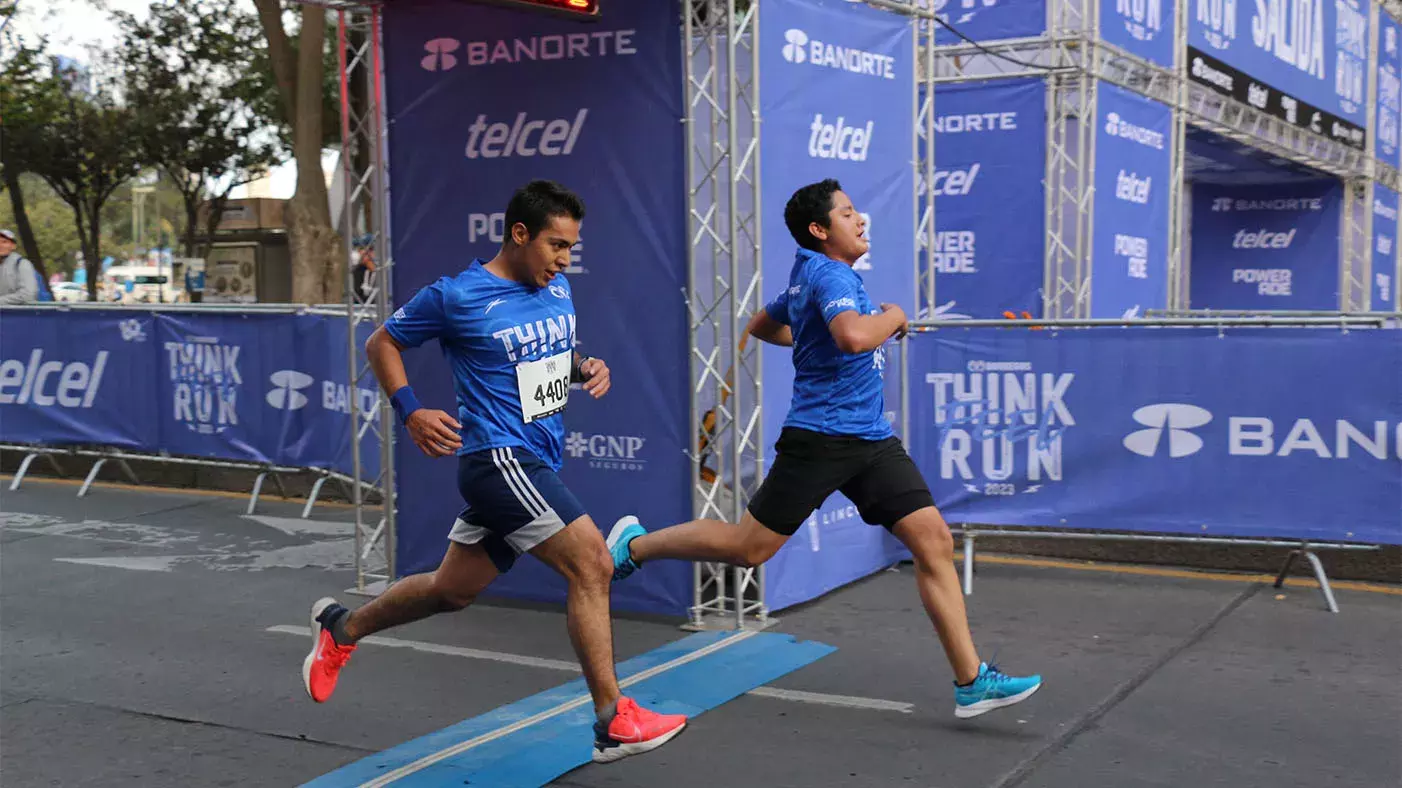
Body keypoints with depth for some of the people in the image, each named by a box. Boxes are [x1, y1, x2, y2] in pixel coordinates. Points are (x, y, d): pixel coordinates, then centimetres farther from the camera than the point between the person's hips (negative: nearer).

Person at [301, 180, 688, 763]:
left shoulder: (558, 290, 9)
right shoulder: (456, 297, -10)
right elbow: (381, 343, 2)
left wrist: (586, 368, 3)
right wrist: (411, 414, -11)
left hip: (537, 464, 8)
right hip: (498, 458, -8)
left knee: (452, 590, 18)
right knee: (592, 564, -18)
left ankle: (341, 628, 42)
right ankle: (614, 724, -9)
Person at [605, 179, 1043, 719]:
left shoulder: (807, 278, 17)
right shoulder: (829, 274, -12)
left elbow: (760, 326, 33)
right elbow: (854, 337, -33)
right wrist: (890, 317, -14)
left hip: (871, 440, 9)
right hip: (822, 437, -9)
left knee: (934, 541, -2)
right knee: (748, 548, 1)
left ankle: (971, 682, 0)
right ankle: (634, 545, 24)